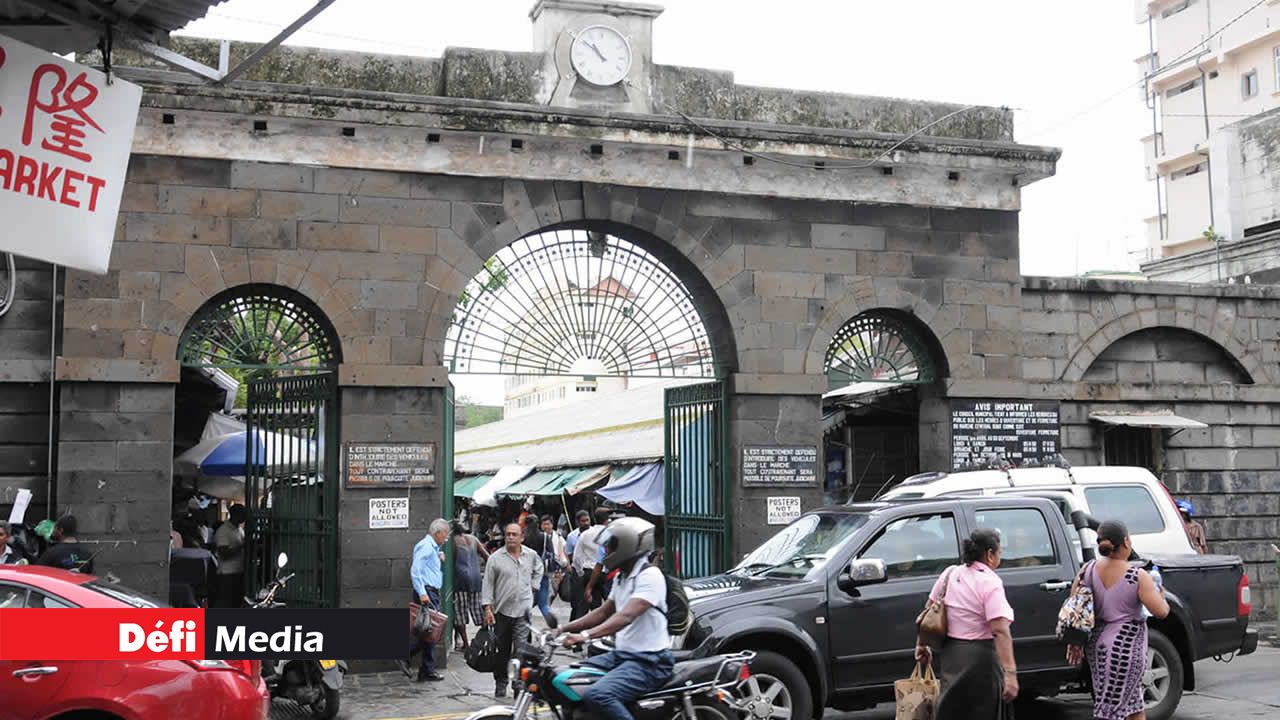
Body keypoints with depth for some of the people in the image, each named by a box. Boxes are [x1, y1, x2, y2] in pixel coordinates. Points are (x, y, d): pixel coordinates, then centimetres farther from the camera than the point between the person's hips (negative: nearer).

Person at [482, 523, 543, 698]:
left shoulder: (531, 555, 4)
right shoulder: (495, 558, -3)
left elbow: (538, 570, 26)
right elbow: (487, 584, -2)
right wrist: (487, 607, -8)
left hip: (523, 610, 0)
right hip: (502, 610, 0)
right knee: (502, 651, 9)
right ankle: (500, 683, 22)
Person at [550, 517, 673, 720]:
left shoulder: (650, 575, -15)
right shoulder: (622, 577, 17)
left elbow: (626, 616, -27)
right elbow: (603, 613, 25)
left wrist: (586, 635, -37)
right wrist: (563, 630, 15)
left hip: (648, 662, -10)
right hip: (620, 655, 10)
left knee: (597, 696, -31)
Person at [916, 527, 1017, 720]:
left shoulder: (950, 574, 5)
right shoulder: (990, 582, -15)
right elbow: (1000, 631, -23)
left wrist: (922, 644, 23)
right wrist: (1010, 673, -28)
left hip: (950, 653, 7)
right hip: (980, 658, -7)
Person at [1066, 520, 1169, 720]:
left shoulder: (1087, 571, -2)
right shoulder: (1138, 577, -15)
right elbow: (1161, 611, -14)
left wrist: (1075, 643, 11)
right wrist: (1160, 594, 8)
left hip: (1096, 644, 6)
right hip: (1125, 648, -6)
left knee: (1133, 702, 22)